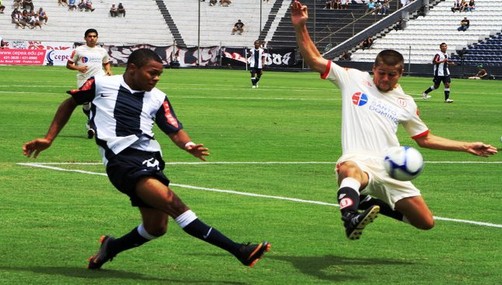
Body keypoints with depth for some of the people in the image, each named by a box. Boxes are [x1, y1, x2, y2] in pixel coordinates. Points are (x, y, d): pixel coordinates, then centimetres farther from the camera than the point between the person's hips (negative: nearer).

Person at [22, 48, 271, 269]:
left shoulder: (157, 99, 12)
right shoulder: (101, 85, 5)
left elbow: (175, 131, 7)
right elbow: (70, 104, 19)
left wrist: (188, 146, -16)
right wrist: (48, 139, 18)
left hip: (149, 160, 6)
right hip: (122, 161, -6)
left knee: (156, 228, 2)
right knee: (172, 202, -22)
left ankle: (111, 247, 32)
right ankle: (238, 251, -30)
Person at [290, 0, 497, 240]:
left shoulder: (406, 103, 18)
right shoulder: (353, 79, 10)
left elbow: (425, 139, 27)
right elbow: (315, 60, 8)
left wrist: (466, 147, 22)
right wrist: (300, 27, -6)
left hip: (390, 172, 5)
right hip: (358, 162, -5)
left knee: (426, 222, 2)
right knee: (350, 171, -44)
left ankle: (372, 203, 20)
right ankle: (351, 217, -60)